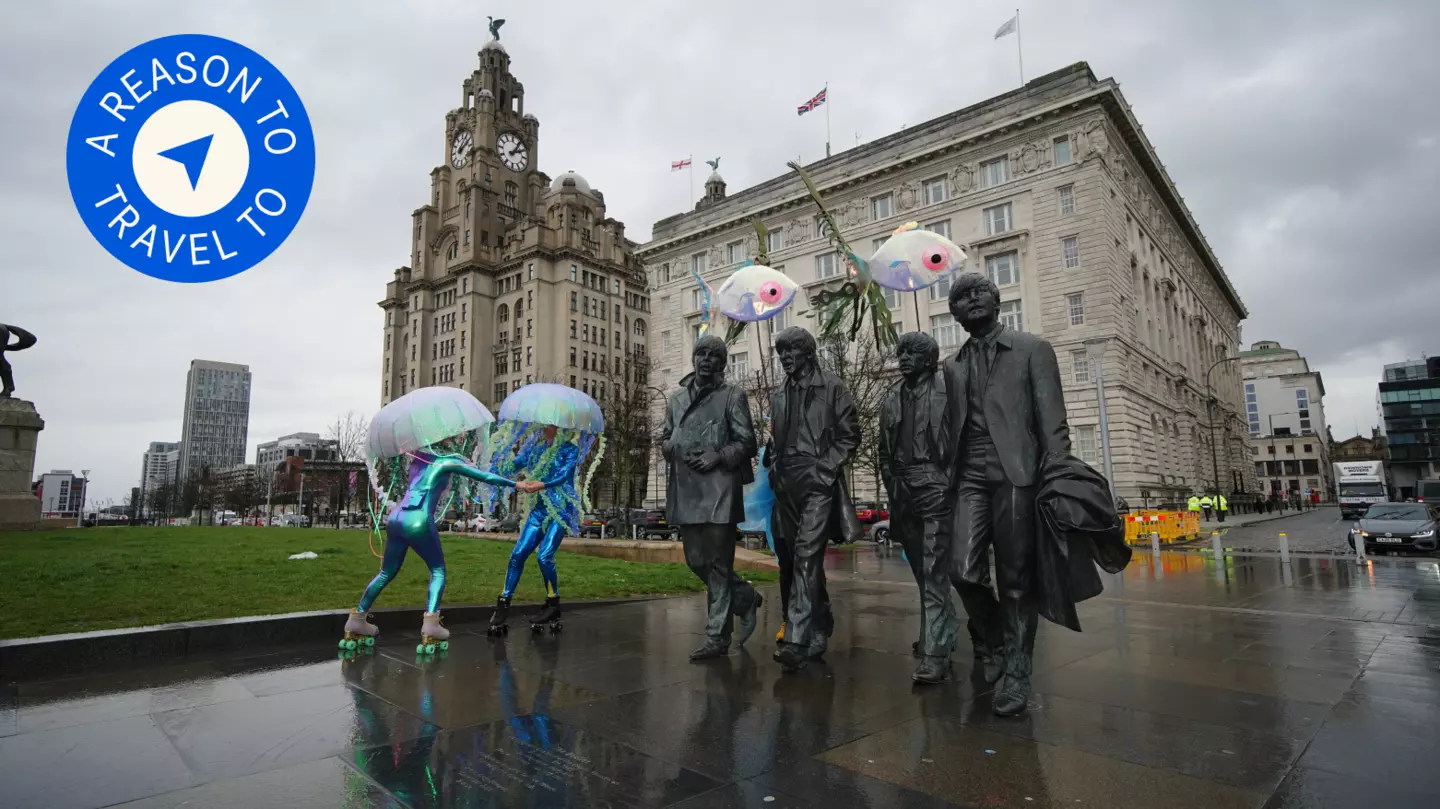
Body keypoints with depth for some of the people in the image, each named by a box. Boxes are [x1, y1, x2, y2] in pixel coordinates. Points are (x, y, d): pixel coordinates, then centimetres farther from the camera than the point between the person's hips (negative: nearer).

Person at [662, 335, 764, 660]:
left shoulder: (732, 396, 3)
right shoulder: (676, 398, 17)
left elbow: (747, 442, 0)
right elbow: (665, 438, 22)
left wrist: (719, 456, -15)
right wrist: (674, 450, 0)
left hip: (719, 489, -6)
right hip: (685, 490, 6)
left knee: (718, 563, -2)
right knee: (696, 561, 11)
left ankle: (717, 637, 9)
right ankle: (746, 598, 33)